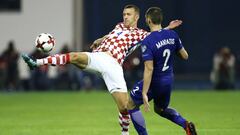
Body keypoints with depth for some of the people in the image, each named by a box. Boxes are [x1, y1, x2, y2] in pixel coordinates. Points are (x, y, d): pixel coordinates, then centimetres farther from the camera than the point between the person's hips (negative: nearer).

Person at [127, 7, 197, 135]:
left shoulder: (147, 42, -22)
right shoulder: (172, 35, -4)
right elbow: (185, 56, 5)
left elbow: (149, 69, -26)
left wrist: (144, 93, -25)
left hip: (154, 82, -7)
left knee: (131, 104, 10)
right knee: (160, 109, 28)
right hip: (169, 81, 7)